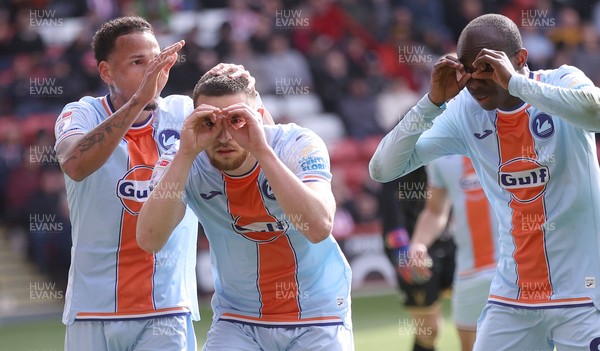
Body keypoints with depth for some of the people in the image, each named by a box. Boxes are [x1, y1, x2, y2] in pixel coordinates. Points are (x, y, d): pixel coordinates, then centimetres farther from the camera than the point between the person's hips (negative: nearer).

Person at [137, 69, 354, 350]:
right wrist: (186, 154, -34)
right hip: (237, 322, 2)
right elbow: (149, 240, -27)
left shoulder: (298, 145, -18)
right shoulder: (188, 163, -13)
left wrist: (261, 149, -39)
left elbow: (319, 228, -35)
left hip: (317, 318, -1)